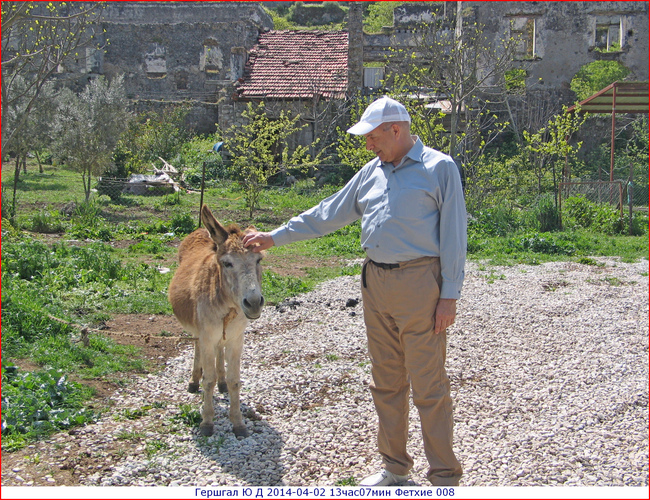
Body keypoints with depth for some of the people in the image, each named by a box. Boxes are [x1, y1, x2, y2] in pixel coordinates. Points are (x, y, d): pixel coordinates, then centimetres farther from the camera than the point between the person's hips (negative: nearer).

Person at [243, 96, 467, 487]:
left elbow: (453, 235, -8)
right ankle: (395, 466, 28)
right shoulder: (372, 172, 14)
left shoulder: (440, 168, -4)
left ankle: (445, 477, 11)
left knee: (429, 387, -2)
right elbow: (328, 215, 19)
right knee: (386, 382, 14)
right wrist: (275, 237, 19)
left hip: (420, 284, -7)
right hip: (376, 284, 7)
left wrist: (449, 296, -12)